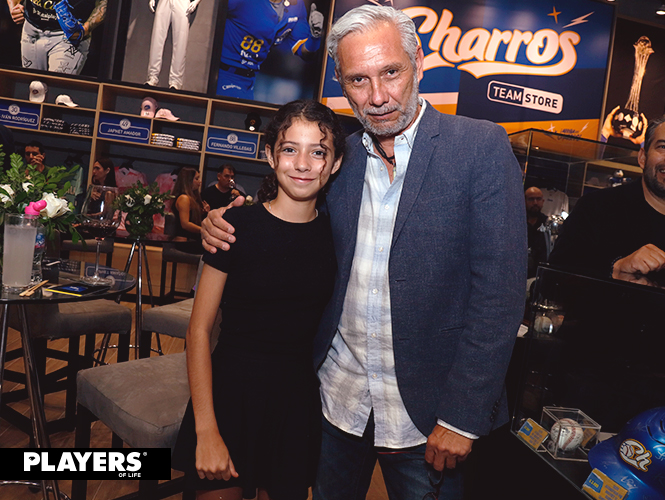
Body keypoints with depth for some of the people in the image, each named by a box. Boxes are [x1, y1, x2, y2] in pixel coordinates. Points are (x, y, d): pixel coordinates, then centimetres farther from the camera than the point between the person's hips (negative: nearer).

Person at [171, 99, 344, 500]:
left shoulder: (335, 234, -1)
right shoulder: (238, 225, -11)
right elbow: (199, 329, -10)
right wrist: (206, 428, -13)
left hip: (300, 399, 3)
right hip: (232, 390, -3)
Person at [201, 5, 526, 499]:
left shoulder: (482, 147, -11)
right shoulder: (341, 156, 2)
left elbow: (499, 288, -14)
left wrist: (461, 416, -16)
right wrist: (228, 228, -5)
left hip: (425, 412, -4)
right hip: (337, 398, 4)